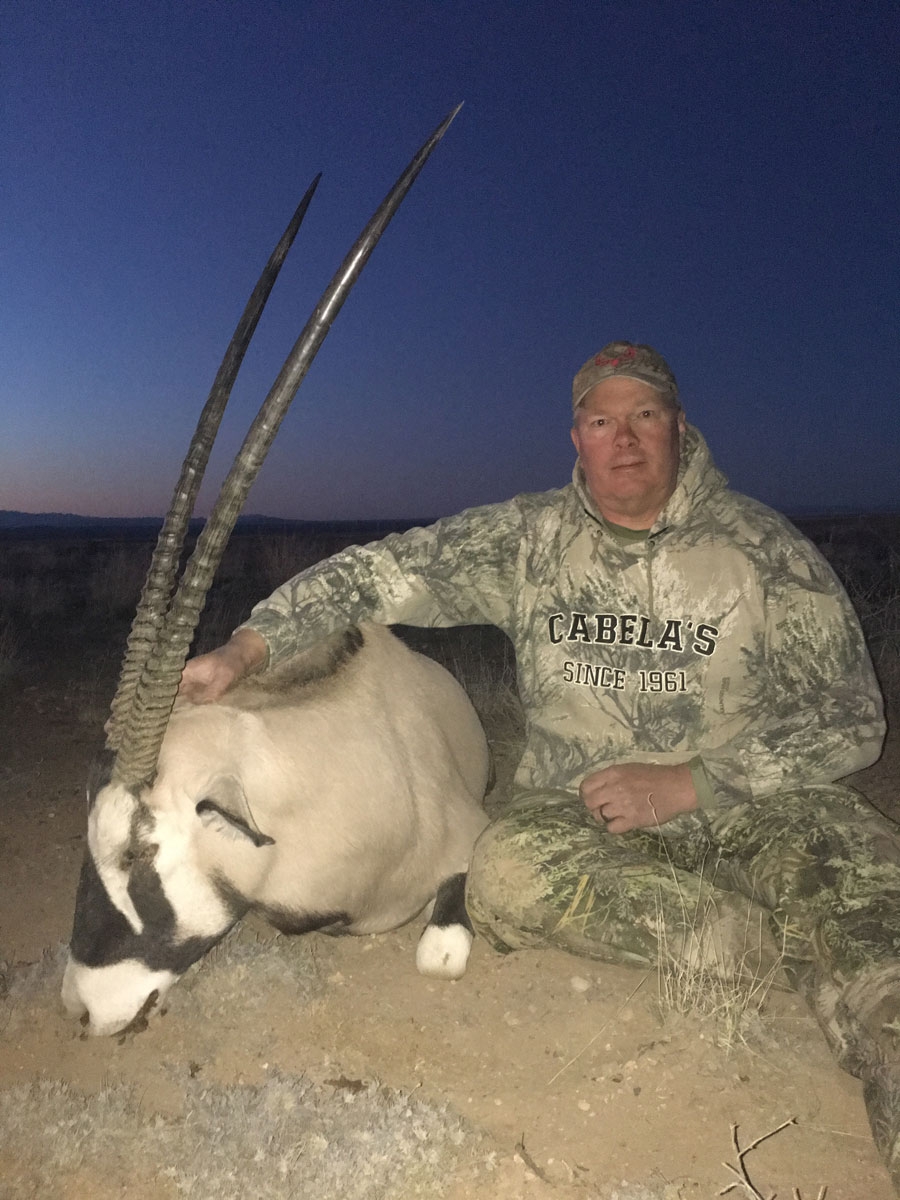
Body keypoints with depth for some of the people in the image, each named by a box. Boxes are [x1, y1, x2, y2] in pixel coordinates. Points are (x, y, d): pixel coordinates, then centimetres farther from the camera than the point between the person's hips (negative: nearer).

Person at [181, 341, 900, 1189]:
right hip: (579, 813, 2)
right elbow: (377, 572, -1)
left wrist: (686, 784, -15)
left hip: (748, 802, -1)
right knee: (505, 873, -31)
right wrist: (242, 651, -13)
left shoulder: (764, 548, -3)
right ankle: (713, 926, -18)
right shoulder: (528, 539, 0)